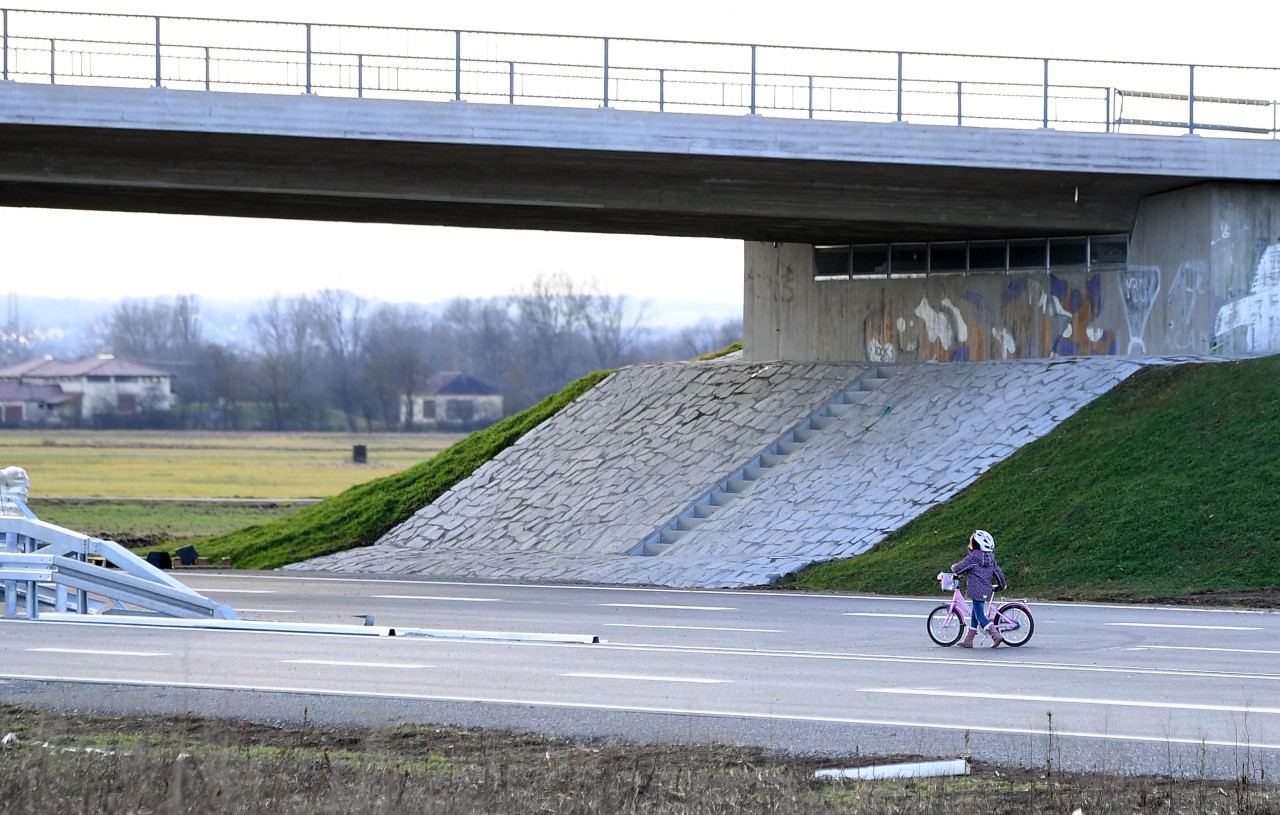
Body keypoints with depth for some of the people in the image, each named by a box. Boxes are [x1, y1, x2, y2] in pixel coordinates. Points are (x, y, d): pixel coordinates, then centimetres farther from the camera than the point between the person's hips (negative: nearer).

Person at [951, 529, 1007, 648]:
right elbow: (998, 573, 17)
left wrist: (953, 568, 14)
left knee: (980, 615, -7)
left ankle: (996, 636, -18)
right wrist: (1001, 586, 33)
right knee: (975, 615, 15)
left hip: (976, 591, -8)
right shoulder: (991, 559, 12)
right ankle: (968, 640, 20)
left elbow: (959, 568, -10)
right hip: (986, 592, 8)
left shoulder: (972, 558, -10)